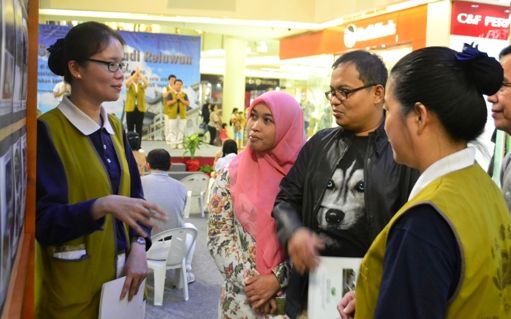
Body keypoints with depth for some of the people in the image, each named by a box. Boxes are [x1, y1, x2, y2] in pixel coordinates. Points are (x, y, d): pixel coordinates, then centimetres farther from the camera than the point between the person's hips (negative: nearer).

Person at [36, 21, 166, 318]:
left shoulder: (114, 127, 7)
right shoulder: (47, 131, -14)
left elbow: (133, 193, 7)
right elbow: (45, 221, -19)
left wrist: (138, 248, -8)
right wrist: (102, 206, -34)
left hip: (120, 272, 6)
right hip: (74, 281, -6)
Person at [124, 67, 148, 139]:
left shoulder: (141, 85, 8)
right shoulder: (130, 85, 4)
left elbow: (146, 83, -14)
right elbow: (127, 82, -20)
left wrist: (140, 74, -18)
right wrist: (135, 73, -23)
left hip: (140, 109, 1)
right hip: (130, 109, -1)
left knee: (139, 130, 3)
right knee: (130, 129, 0)